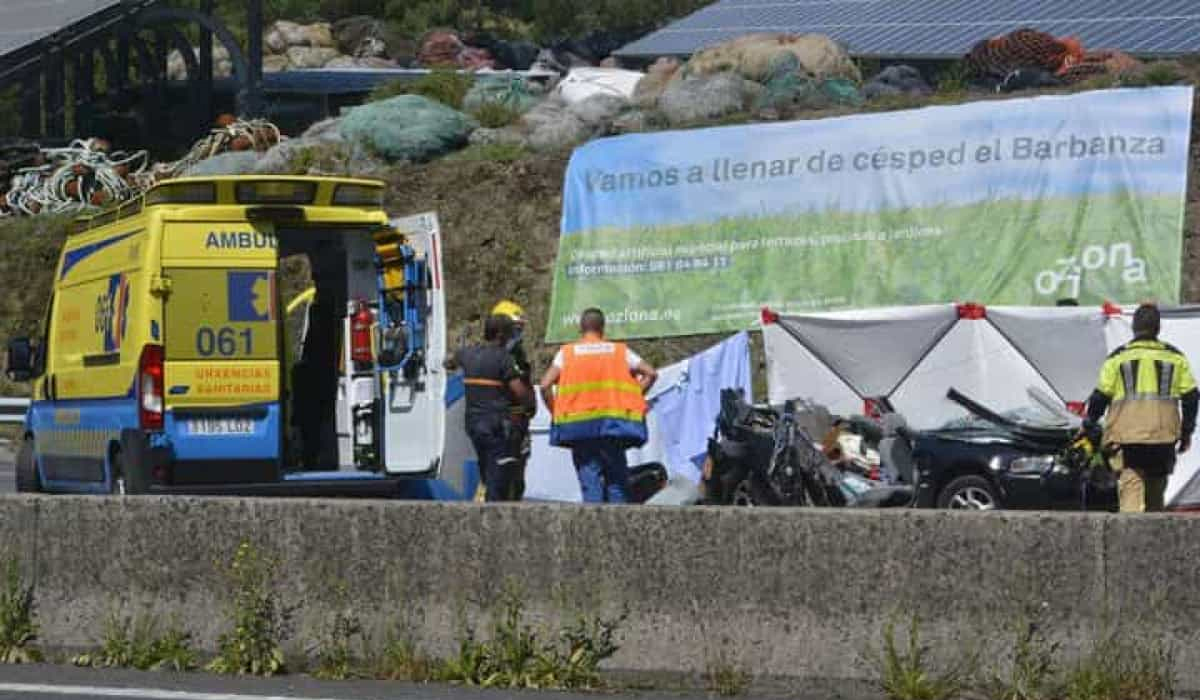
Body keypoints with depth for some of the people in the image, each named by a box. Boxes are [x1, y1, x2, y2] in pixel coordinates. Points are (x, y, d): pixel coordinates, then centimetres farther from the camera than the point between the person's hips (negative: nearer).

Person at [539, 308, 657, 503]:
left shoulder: (567, 352, 8)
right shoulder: (619, 350, 10)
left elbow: (545, 385, -4)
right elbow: (651, 374, 3)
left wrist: (556, 414, 6)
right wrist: (635, 398, 7)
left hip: (579, 427, 0)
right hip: (613, 426, 0)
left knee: (589, 482, -1)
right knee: (617, 479, 7)